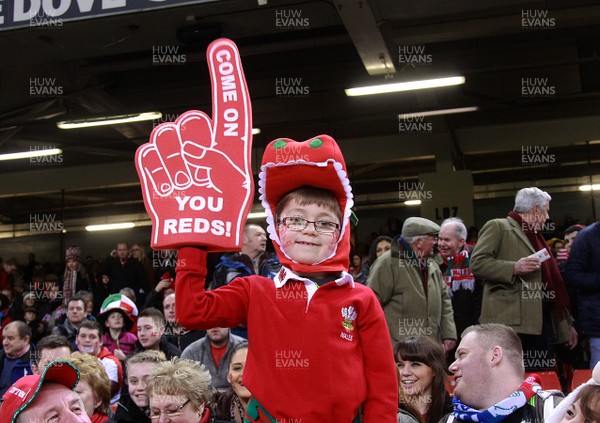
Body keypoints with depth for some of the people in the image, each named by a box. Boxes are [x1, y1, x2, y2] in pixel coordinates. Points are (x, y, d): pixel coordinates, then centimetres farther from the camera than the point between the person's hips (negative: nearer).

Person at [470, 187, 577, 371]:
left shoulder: (536, 236, 25)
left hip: (542, 324, 8)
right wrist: (514, 268, -20)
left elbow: (551, 281, 27)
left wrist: (566, 323, 25)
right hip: (513, 322, -8)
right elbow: (477, 263, -10)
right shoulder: (497, 227, 1)